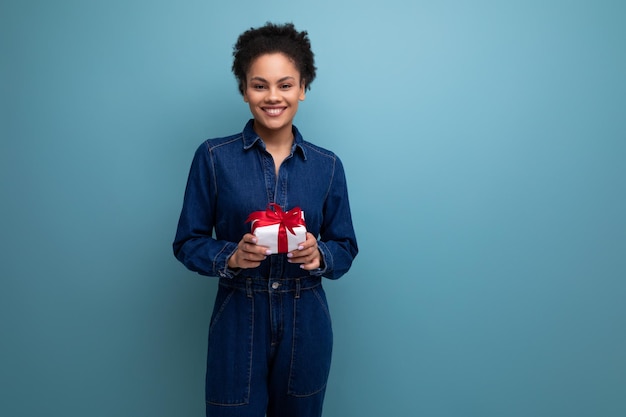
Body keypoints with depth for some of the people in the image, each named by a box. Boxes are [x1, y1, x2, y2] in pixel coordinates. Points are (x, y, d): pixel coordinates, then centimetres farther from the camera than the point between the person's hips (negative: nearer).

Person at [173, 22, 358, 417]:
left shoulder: (327, 165, 1)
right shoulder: (213, 157, -4)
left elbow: (346, 247, 5)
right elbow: (187, 242, -1)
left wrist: (319, 255, -16)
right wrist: (231, 257, -20)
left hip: (305, 325, 2)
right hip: (238, 324, -2)